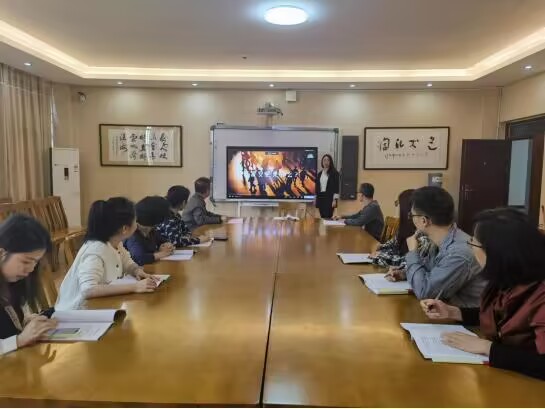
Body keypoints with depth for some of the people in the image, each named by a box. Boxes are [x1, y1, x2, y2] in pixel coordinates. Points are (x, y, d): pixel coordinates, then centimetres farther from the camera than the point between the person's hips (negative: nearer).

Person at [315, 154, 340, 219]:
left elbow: (336, 187, -7)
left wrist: (335, 199, -15)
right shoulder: (319, 173, 13)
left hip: (329, 197, -5)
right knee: (322, 217, 5)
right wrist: (316, 199, 12)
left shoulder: (334, 173, -2)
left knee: (328, 217, -10)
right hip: (320, 197, 5)